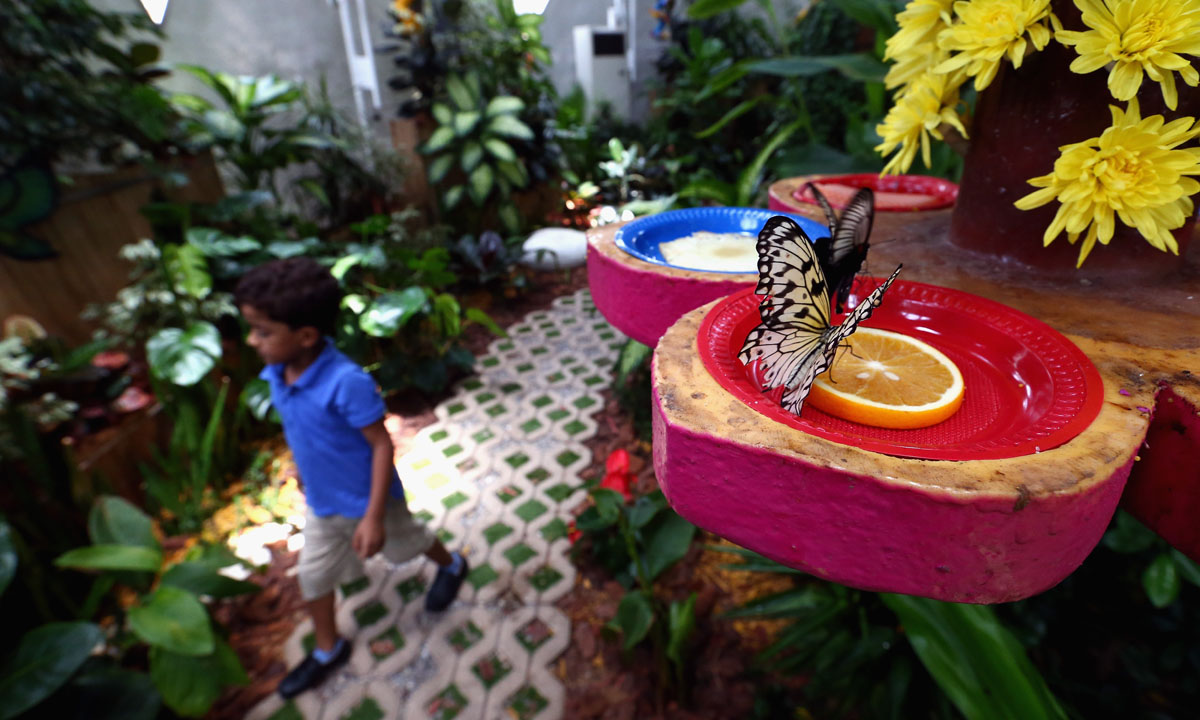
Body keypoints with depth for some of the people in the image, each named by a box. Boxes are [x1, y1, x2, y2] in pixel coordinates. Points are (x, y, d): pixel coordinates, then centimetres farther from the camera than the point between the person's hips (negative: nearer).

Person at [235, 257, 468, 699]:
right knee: (313, 575, 19)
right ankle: (328, 649, 45)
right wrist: (308, 478, 18)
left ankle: (452, 566, 53)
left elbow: (382, 445, -29)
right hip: (320, 502, 6)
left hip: (366, 500, -6)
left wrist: (373, 516, -26)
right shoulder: (277, 373, -13)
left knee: (405, 542, 21)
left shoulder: (347, 382, -36)